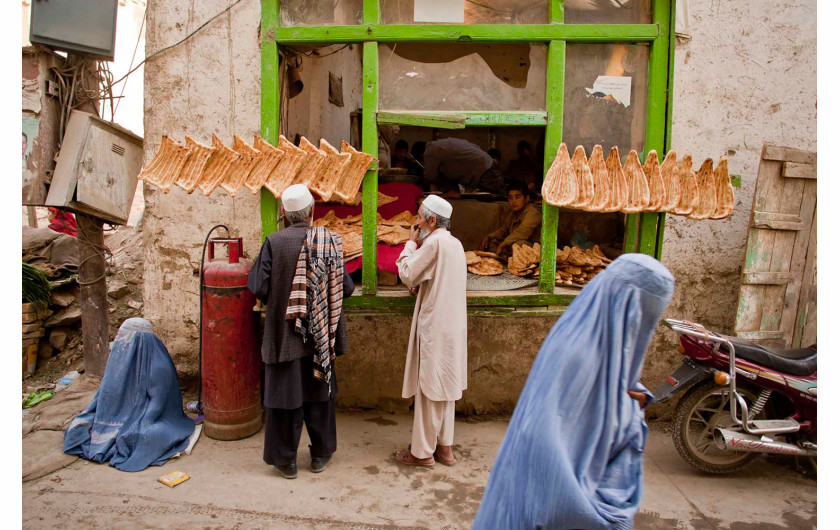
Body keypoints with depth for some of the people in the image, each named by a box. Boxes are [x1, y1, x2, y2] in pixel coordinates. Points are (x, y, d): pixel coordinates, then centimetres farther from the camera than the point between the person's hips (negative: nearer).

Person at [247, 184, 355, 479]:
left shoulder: (274, 242, -13)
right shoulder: (328, 241, -7)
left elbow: (259, 289, -14)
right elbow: (346, 288, -4)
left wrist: (278, 295, 8)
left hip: (284, 333, -2)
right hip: (320, 335, 2)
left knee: (284, 395, 11)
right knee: (319, 393, 17)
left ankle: (286, 460, 22)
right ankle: (321, 455, 29)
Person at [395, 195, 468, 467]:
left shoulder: (433, 243, -15)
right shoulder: (455, 244, 12)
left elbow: (407, 274, -11)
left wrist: (411, 243, -2)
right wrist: (420, 287, 11)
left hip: (433, 324, -9)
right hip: (452, 324, 9)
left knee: (429, 387, -1)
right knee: (445, 385, 15)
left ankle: (423, 452, 10)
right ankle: (444, 446, 24)